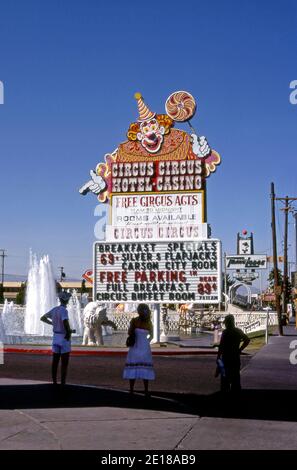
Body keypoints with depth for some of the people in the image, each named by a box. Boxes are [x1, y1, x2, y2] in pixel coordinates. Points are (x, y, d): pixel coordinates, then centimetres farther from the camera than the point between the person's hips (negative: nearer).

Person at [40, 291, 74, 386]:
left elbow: (42, 318, 17)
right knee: (64, 363, -2)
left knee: (55, 362, 10)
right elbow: (65, 322, -34)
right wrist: (70, 331, -17)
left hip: (55, 337, 7)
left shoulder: (54, 309, 7)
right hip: (65, 338, -7)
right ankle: (63, 384, -2)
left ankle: (54, 383, 15)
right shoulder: (64, 310, -17)